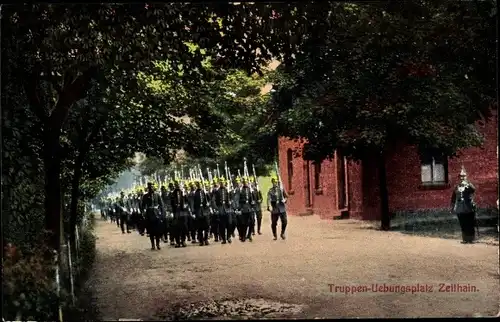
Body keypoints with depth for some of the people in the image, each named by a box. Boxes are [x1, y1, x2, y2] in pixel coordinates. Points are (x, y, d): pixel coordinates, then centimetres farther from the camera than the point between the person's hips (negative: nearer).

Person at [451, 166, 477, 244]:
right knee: (463, 225, 8)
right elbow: (453, 198, 16)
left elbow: (473, 189, -25)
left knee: (470, 225, 0)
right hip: (460, 210, 3)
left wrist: (467, 183, -37)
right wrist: (452, 207, 13)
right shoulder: (457, 187, 11)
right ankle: (465, 239, 16)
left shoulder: (469, 185, 0)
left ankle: (471, 239, 8)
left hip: (469, 209, -3)